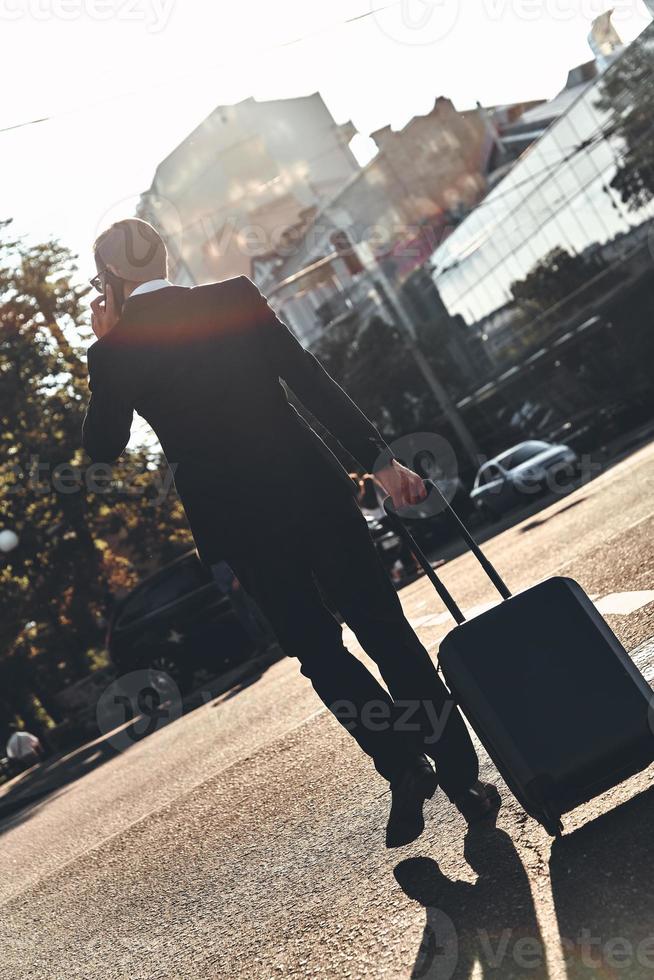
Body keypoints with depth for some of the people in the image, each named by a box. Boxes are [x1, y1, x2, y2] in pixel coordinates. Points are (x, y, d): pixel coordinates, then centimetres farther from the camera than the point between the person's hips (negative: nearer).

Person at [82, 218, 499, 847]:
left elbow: (102, 447, 8)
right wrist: (379, 458, -1)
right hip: (311, 489, 2)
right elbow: (314, 381, -3)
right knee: (384, 630, 11)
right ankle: (462, 776, 16)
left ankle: (404, 767, 4)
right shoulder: (235, 298, 1)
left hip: (239, 522, -1)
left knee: (318, 652, 15)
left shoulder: (115, 351, -3)